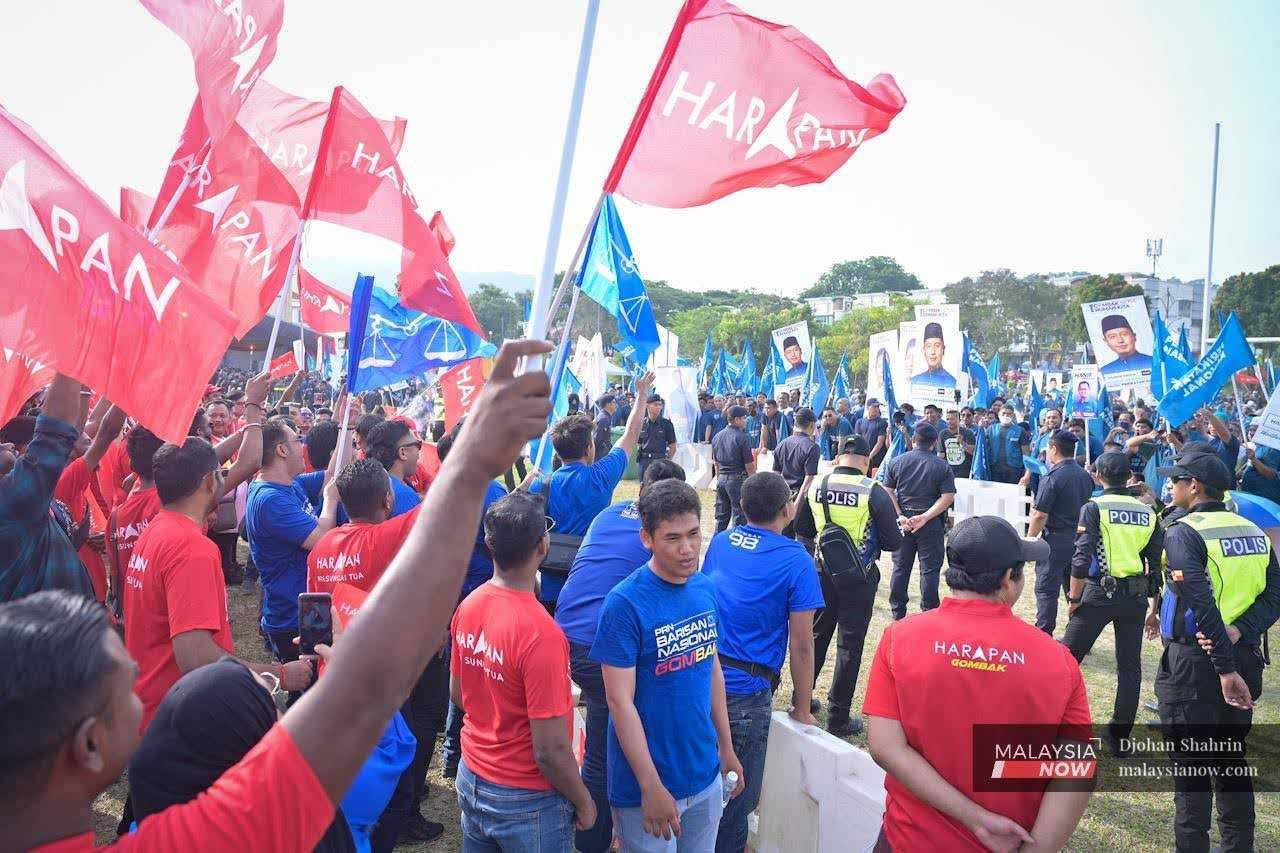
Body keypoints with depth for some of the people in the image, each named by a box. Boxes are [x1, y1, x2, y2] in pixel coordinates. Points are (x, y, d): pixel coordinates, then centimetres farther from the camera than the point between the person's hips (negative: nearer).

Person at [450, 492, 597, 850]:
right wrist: (584, 803, -9)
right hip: (526, 802, -6)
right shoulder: (541, 634, -30)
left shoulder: (467, 607, -9)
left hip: (472, 780, 6)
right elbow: (551, 751, -25)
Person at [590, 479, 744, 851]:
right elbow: (620, 701, -19)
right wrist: (652, 788, -18)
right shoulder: (625, 604, -20)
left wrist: (726, 747, 12)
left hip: (706, 775, 6)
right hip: (647, 784, -6)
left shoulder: (704, 588, -1)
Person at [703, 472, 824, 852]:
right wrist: (801, 710, 2)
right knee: (736, 796, 12)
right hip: (745, 692, -5)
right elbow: (801, 645, -9)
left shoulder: (719, 542, 6)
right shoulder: (796, 560, -11)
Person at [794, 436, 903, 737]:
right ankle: (838, 718, 14)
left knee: (816, 635, 20)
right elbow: (893, 542, -11)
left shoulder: (816, 486, -3)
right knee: (850, 645, 7)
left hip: (822, 573, 4)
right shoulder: (875, 492, -15)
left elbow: (801, 529, 8)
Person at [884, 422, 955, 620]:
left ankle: (897, 613, 19)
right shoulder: (942, 466, -5)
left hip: (903, 520, 2)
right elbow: (948, 497, -13)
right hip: (931, 523, -2)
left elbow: (888, 491, -3)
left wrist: (900, 516, -8)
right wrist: (925, 517, -15)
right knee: (929, 569, 5)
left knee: (900, 567, 11)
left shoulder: (896, 461, 1)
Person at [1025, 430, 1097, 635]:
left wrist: (1029, 540, -7)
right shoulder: (1085, 476, 6)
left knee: (1046, 589, 0)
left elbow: (1040, 515, -18)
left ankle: (1043, 635, 2)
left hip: (1056, 539, -7)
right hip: (1080, 539, 7)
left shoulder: (1052, 478, -16)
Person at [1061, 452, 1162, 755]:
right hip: (1136, 596, 5)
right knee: (1129, 667, 12)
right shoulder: (1147, 512, 7)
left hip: (1100, 592, -4)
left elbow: (1082, 560, -15)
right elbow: (1157, 565, 8)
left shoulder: (1094, 508, -6)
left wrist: (1073, 599, -4)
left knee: (1067, 657, 6)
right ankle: (1120, 737, 19)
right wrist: (1153, 610, 15)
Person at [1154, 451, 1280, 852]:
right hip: (1246, 659, 7)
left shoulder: (1182, 533, -14)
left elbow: (1203, 604, -23)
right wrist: (1239, 632, -11)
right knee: (1232, 761, 20)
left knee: (1190, 766, 3)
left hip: (1193, 664, -7)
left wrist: (1225, 669, -21)